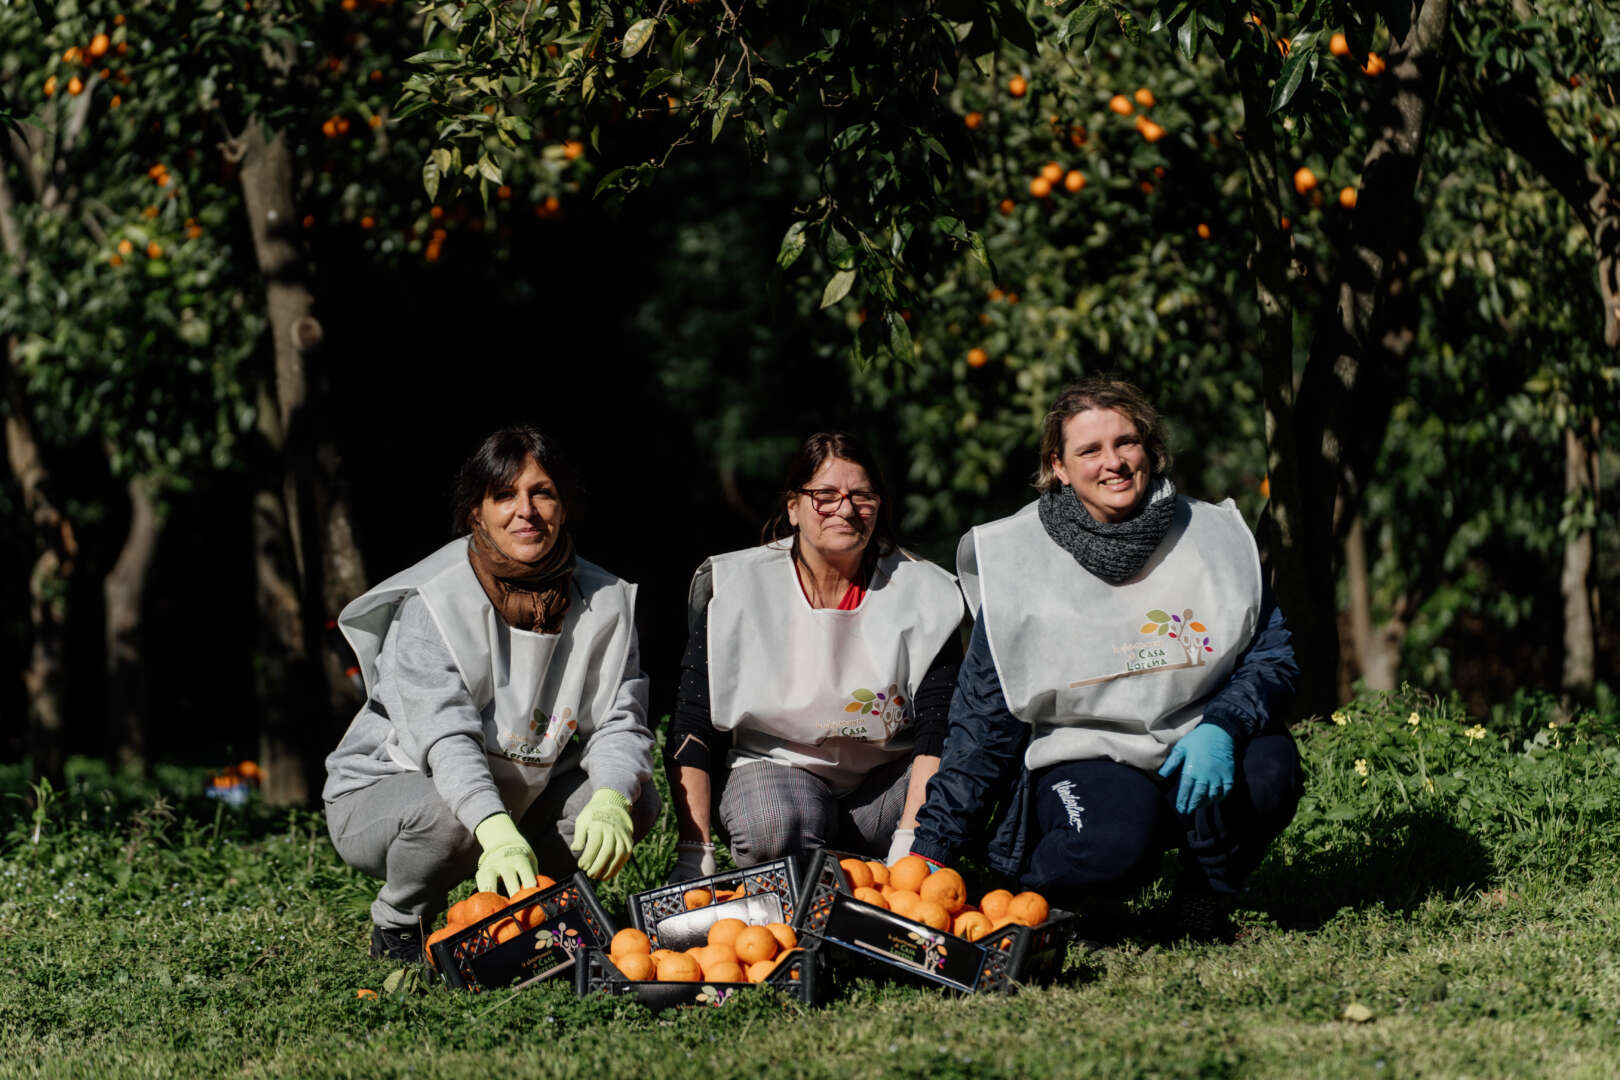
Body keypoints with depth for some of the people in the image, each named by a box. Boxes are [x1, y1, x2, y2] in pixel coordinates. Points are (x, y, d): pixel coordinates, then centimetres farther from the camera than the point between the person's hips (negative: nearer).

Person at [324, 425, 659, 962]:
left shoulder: (604, 601, -5)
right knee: (448, 816, -38)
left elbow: (620, 722, -10)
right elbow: (446, 736, -33)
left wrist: (609, 802, -34)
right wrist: (497, 832, -50)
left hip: (521, 793, 5)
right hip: (385, 790, -5)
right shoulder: (432, 602, -21)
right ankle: (397, 923, -5)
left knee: (637, 798, -15)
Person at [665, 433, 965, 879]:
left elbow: (938, 725, -11)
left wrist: (909, 843, -25)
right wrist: (694, 854, -19)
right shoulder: (734, 587, -7)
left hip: (888, 775, 2)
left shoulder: (922, 592, -4)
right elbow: (691, 726, -8)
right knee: (777, 830, -37)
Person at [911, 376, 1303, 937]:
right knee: (1111, 844, -36)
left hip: (1193, 754, 3)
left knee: (1269, 766, -31)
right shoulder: (1020, 561, -1)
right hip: (1082, 758, -3)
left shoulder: (1213, 538, 3)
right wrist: (931, 846, -3)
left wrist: (1220, 728, -21)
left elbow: (1272, 657, 2)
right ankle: (1033, 891, 0)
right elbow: (983, 720, 2)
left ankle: (1207, 900, -1)